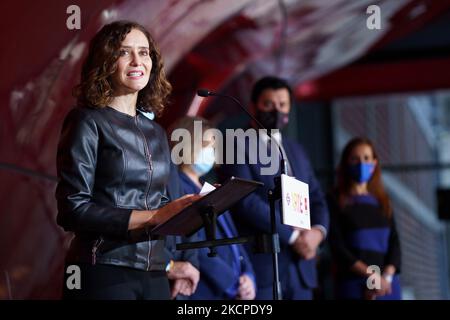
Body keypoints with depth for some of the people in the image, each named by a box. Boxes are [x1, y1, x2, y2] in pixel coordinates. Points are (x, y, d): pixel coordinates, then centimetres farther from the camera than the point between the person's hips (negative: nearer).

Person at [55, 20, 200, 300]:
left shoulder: (156, 132, 14)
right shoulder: (87, 122, -5)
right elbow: (73, 210, -13)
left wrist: (186, 211, -2)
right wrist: (154, 216, -18)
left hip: (154, 274, 6)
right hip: (103, 273, -6)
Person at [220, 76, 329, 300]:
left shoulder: (296, 151, 19)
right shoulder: (237, 148, -3)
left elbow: (316, 198, 16)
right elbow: (247, 201, -15)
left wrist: (318, 230, -6)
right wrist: (292, 236, -14)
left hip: (300, 266, 7)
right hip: (260, 264, -6)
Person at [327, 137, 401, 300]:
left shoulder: (382, 201, 15)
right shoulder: (336, 201, 2)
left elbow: (394, 242, 7)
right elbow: (337, 245, -6)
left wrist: (386, 276, -10)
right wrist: (371, 275, -14)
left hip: (387, 285, 4)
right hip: (354, 284, -4)